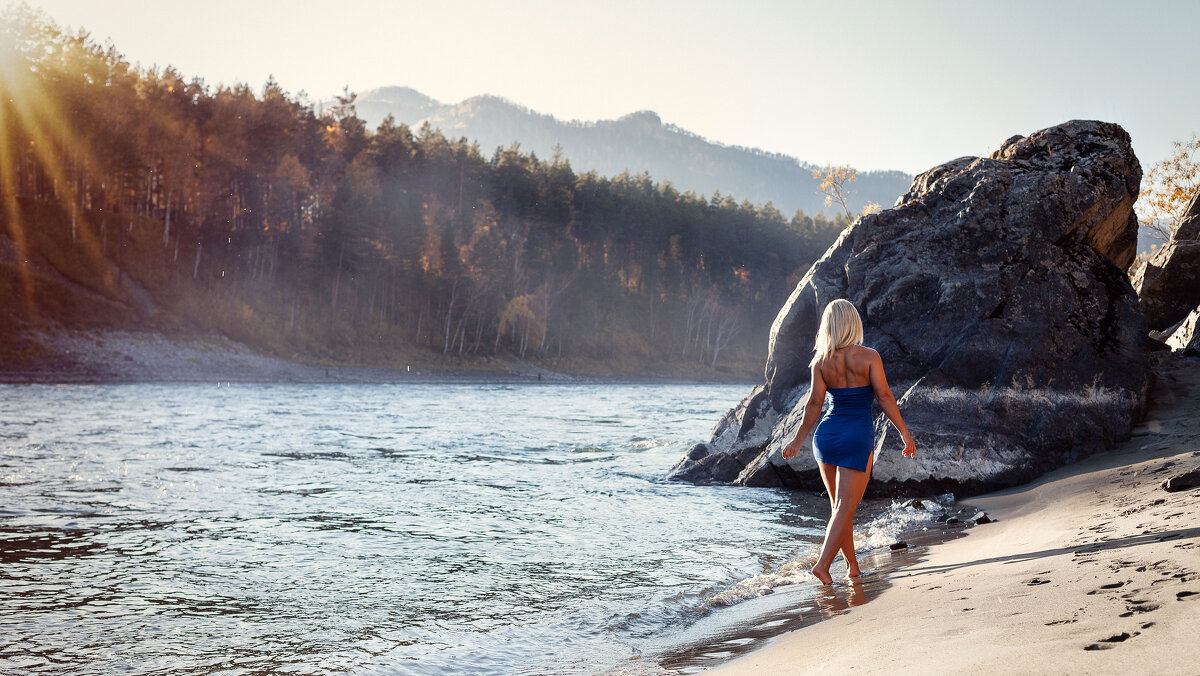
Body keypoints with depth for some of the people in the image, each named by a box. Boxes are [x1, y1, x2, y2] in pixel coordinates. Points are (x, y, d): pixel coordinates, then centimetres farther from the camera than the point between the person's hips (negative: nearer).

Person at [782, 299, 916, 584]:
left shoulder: (821, 361, 0)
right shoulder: (868, 357, -7)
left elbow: (814, 403, -2)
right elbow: (884, 397, -9)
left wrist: (798, 440, 5)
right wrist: (905, 433, -3)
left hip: (827, 434, 4)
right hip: (857, 436, -4)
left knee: (838, 505, 16)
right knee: (846, 507, -3)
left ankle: (852, 564, 23)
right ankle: (823, 563, -15)